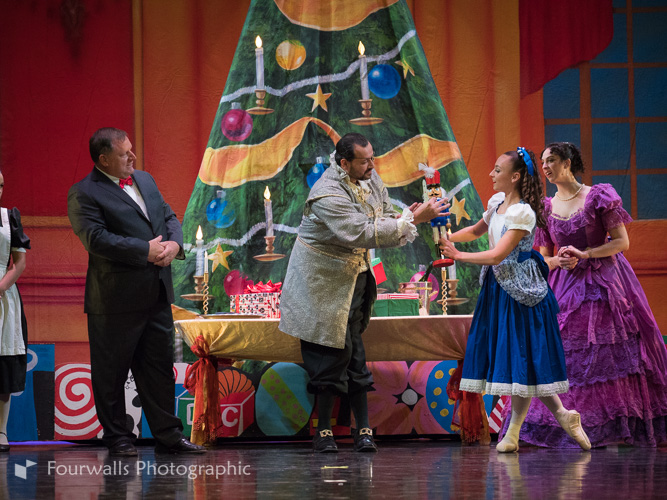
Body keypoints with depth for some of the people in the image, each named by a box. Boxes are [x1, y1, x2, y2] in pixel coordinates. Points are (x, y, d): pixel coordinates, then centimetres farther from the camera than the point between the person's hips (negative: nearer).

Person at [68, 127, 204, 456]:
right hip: (115, 301, -7)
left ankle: (168, 436, 17)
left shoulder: (145, 180, 16)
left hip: (156, 296, 7)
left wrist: (174, 244, -6)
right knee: (111, 372, 2)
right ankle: (118, 438, 13)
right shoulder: (84, 194, -9)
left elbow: (169, 217, 17)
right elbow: (96, 239, -20)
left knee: (160, 367, 10)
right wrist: (147, 250, -20)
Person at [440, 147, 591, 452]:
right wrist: (446, 238, 11)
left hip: (520, 290, -9)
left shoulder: (523, 213, -19)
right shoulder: (498, 201, 7)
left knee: (521, 357, -2)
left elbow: (497, 254, -23)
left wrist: (459, 256, -19)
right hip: (498, 287, 9)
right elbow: (477, 230, 24)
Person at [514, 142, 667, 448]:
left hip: (603, 283, -4)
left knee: (611, 354, -6)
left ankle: (613, 429, -1)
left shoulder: (598, 197, -4)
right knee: (563, 357, -4)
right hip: (565, 288, 4)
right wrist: (559, 261, -9)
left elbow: (622, 242, -6)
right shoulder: (546, 208, 9)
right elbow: (544, 259, 14)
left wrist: (584, 254, -16)